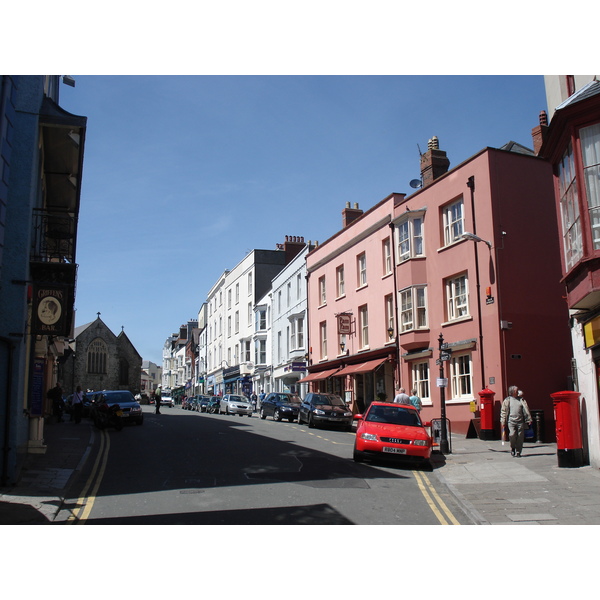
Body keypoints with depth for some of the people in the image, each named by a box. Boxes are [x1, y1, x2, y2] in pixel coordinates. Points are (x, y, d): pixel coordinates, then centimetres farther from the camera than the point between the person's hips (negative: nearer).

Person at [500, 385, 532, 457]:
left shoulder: (521, 399, 12)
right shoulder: (507, 400, 5)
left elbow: (526, 410, 11)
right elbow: (503, 411, 5)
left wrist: (529, 419, 4)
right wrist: (503, 422, 1)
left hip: (520, 421, 2)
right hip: (511, 421, -2)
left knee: (520, 437, 1)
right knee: (512, 434, -16)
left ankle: (518, 452, 12)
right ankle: (512, 448, 9)